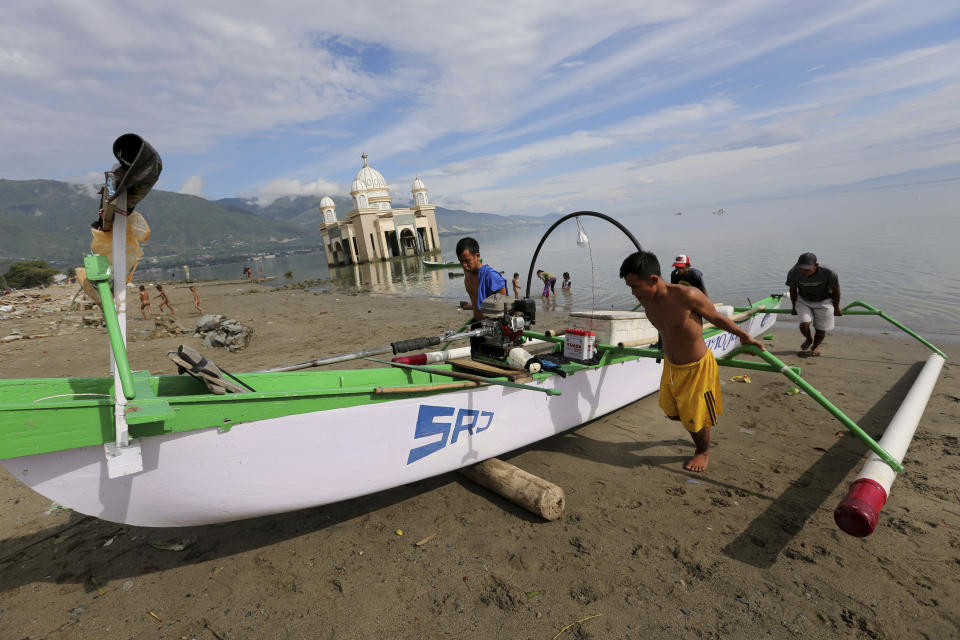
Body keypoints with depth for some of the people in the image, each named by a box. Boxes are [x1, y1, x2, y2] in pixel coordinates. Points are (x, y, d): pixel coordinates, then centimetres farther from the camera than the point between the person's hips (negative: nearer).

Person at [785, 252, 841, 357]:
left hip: (824, 301, -1)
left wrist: (836, 308, 2)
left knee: (821, 329, 4)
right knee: (804, 324, -17)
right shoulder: (793, 273, -24)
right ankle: (808, 339, 18)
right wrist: (794, 306, 9)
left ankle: (815, 346, 35)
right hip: (803, 301, 1)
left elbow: (836, 290, -10)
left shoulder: (828, 272, -28)